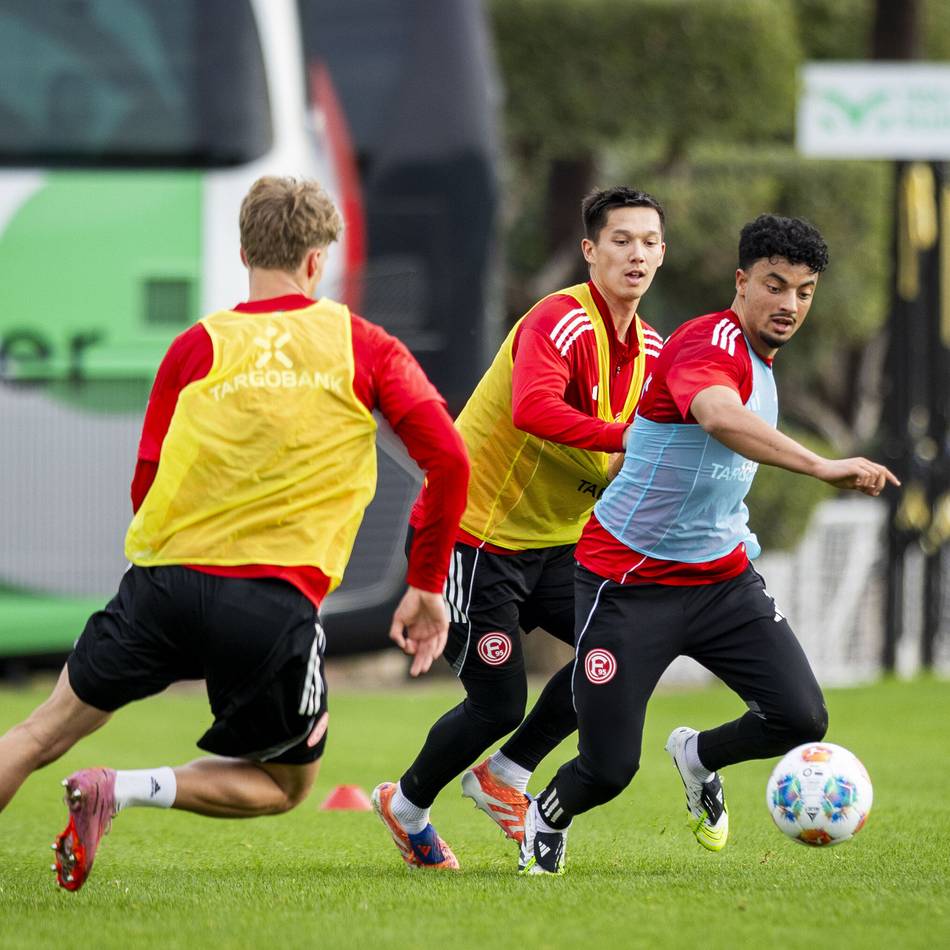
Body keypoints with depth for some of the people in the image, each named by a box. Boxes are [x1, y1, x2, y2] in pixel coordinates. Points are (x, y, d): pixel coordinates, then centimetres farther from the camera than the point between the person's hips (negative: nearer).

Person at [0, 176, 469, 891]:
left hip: (165, 586, 2)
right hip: (279, 606, -2)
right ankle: (127, 790, -6)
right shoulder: (365, 347, 6)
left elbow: (145, 486, 7)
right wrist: (427, 586, 7)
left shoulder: (197, 348, 8)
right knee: (286, 785, 17)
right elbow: (448, 461, -2)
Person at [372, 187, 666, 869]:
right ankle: (407, 806, 23)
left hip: (552, 542, 8)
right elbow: (533, 409, -40)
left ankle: (505, 776, 8)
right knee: (498, 706, -7)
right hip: (476, 536, -8)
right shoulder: (561, 322, -21)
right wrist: (623, 437, -44)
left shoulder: (650, 350, 6)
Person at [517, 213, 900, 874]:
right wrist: (821, 467, -55)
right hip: (630, 584, -8)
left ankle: (699, 757, 21)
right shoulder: (711, 343, -21)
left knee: (802, 719, -10)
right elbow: (720, 418, -46)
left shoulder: (760, 359, 9)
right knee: (610, 770, -7)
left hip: (721, 577, 8)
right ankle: (546, 819, 28)